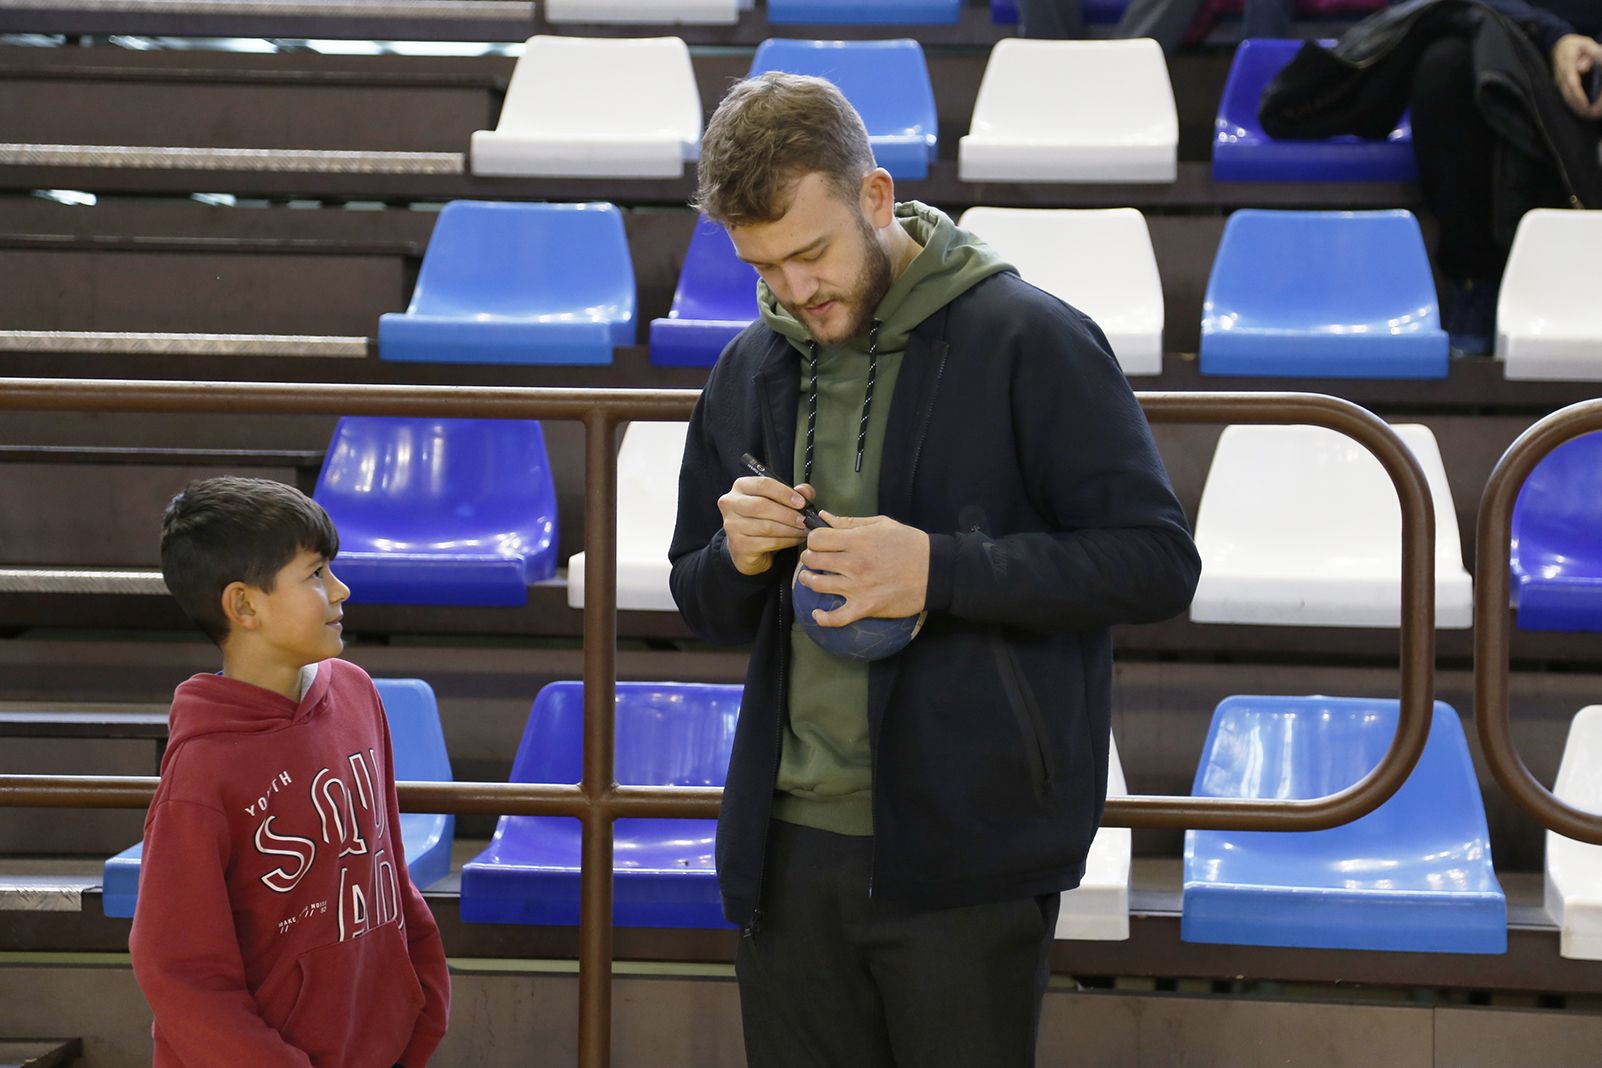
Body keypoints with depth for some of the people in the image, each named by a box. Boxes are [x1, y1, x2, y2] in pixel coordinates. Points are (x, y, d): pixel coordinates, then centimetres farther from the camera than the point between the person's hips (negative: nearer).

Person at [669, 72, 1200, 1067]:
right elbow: (702, 604, 20)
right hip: (791, 848, 5)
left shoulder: (1031, 341, -8)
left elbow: (1158, 563, -11)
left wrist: (938, 571, -21)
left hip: (967, 855, -5)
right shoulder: (751, 371, 11)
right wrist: (739, 557, -5)